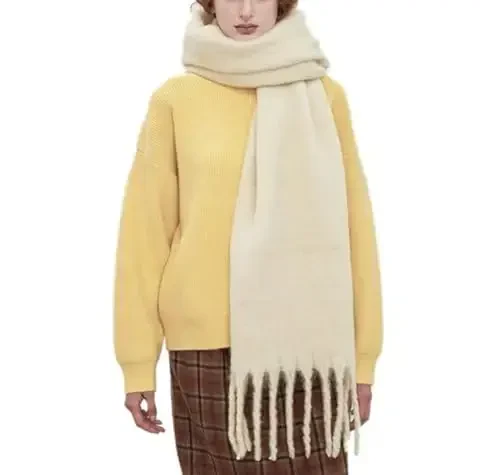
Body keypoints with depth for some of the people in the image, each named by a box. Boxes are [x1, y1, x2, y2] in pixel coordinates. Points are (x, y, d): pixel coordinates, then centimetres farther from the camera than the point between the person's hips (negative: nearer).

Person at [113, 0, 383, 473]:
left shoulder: (325, 95, 3)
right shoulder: (175, 98, 0)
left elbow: (353, 227, 4)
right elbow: (145, 231, 1)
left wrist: (362, 355, 4)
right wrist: (138, 361, 1)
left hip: (308, 346, 1)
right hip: (209, 346, 0)